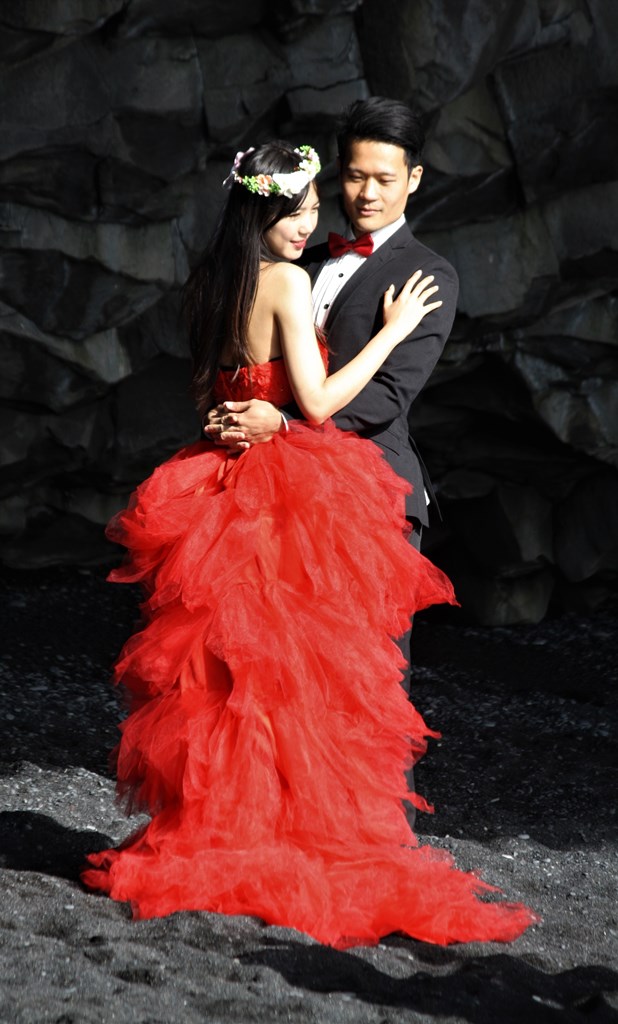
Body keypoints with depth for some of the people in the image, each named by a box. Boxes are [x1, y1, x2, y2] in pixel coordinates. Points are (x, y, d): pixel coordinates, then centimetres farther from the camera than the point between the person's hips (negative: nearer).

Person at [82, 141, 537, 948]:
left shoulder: (209, 285, 11)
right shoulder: (287, 282, -12)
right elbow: (318, 402, -15)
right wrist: (394, 330, -8)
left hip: (220, 483, 7)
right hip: (294, 496, -7)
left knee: (218, 673, 9)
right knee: (296, 674, -2)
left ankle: (213, 833, 14)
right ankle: (295, 842, 1)